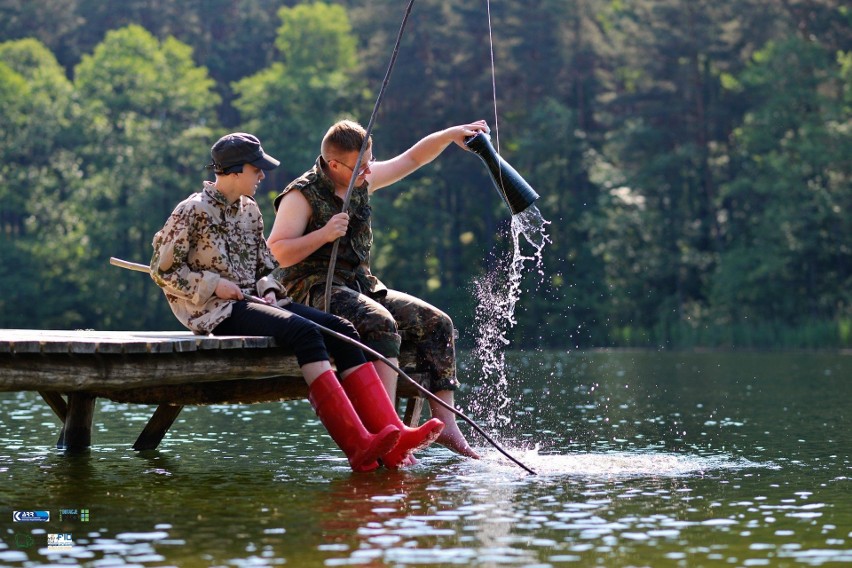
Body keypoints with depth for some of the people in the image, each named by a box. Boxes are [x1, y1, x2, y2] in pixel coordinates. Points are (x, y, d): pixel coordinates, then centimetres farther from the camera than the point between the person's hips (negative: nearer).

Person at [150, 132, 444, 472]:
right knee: (303, 332, -32)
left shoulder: (249, 211, 18)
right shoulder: (193, 212, -5)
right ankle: (357, 446, -39)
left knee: (341, 330, -14)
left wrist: (269, 290, 3)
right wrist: (212, 285, -13)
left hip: (254, 301, 8)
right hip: (218, 313, -8)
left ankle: (392, 437, -25)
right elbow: (162, 270, -5)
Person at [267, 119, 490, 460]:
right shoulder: (301, 196, -9)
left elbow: (413, 158, 19)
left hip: (363, 285, 8)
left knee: (437, 323, -8)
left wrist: (450, 135, 6)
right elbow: (279, 253, -13)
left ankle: (444, 422, -10)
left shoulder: (363, 181, 11)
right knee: (381, 324, -36)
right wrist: (324, 234, -24)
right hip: (316, 291, -8)